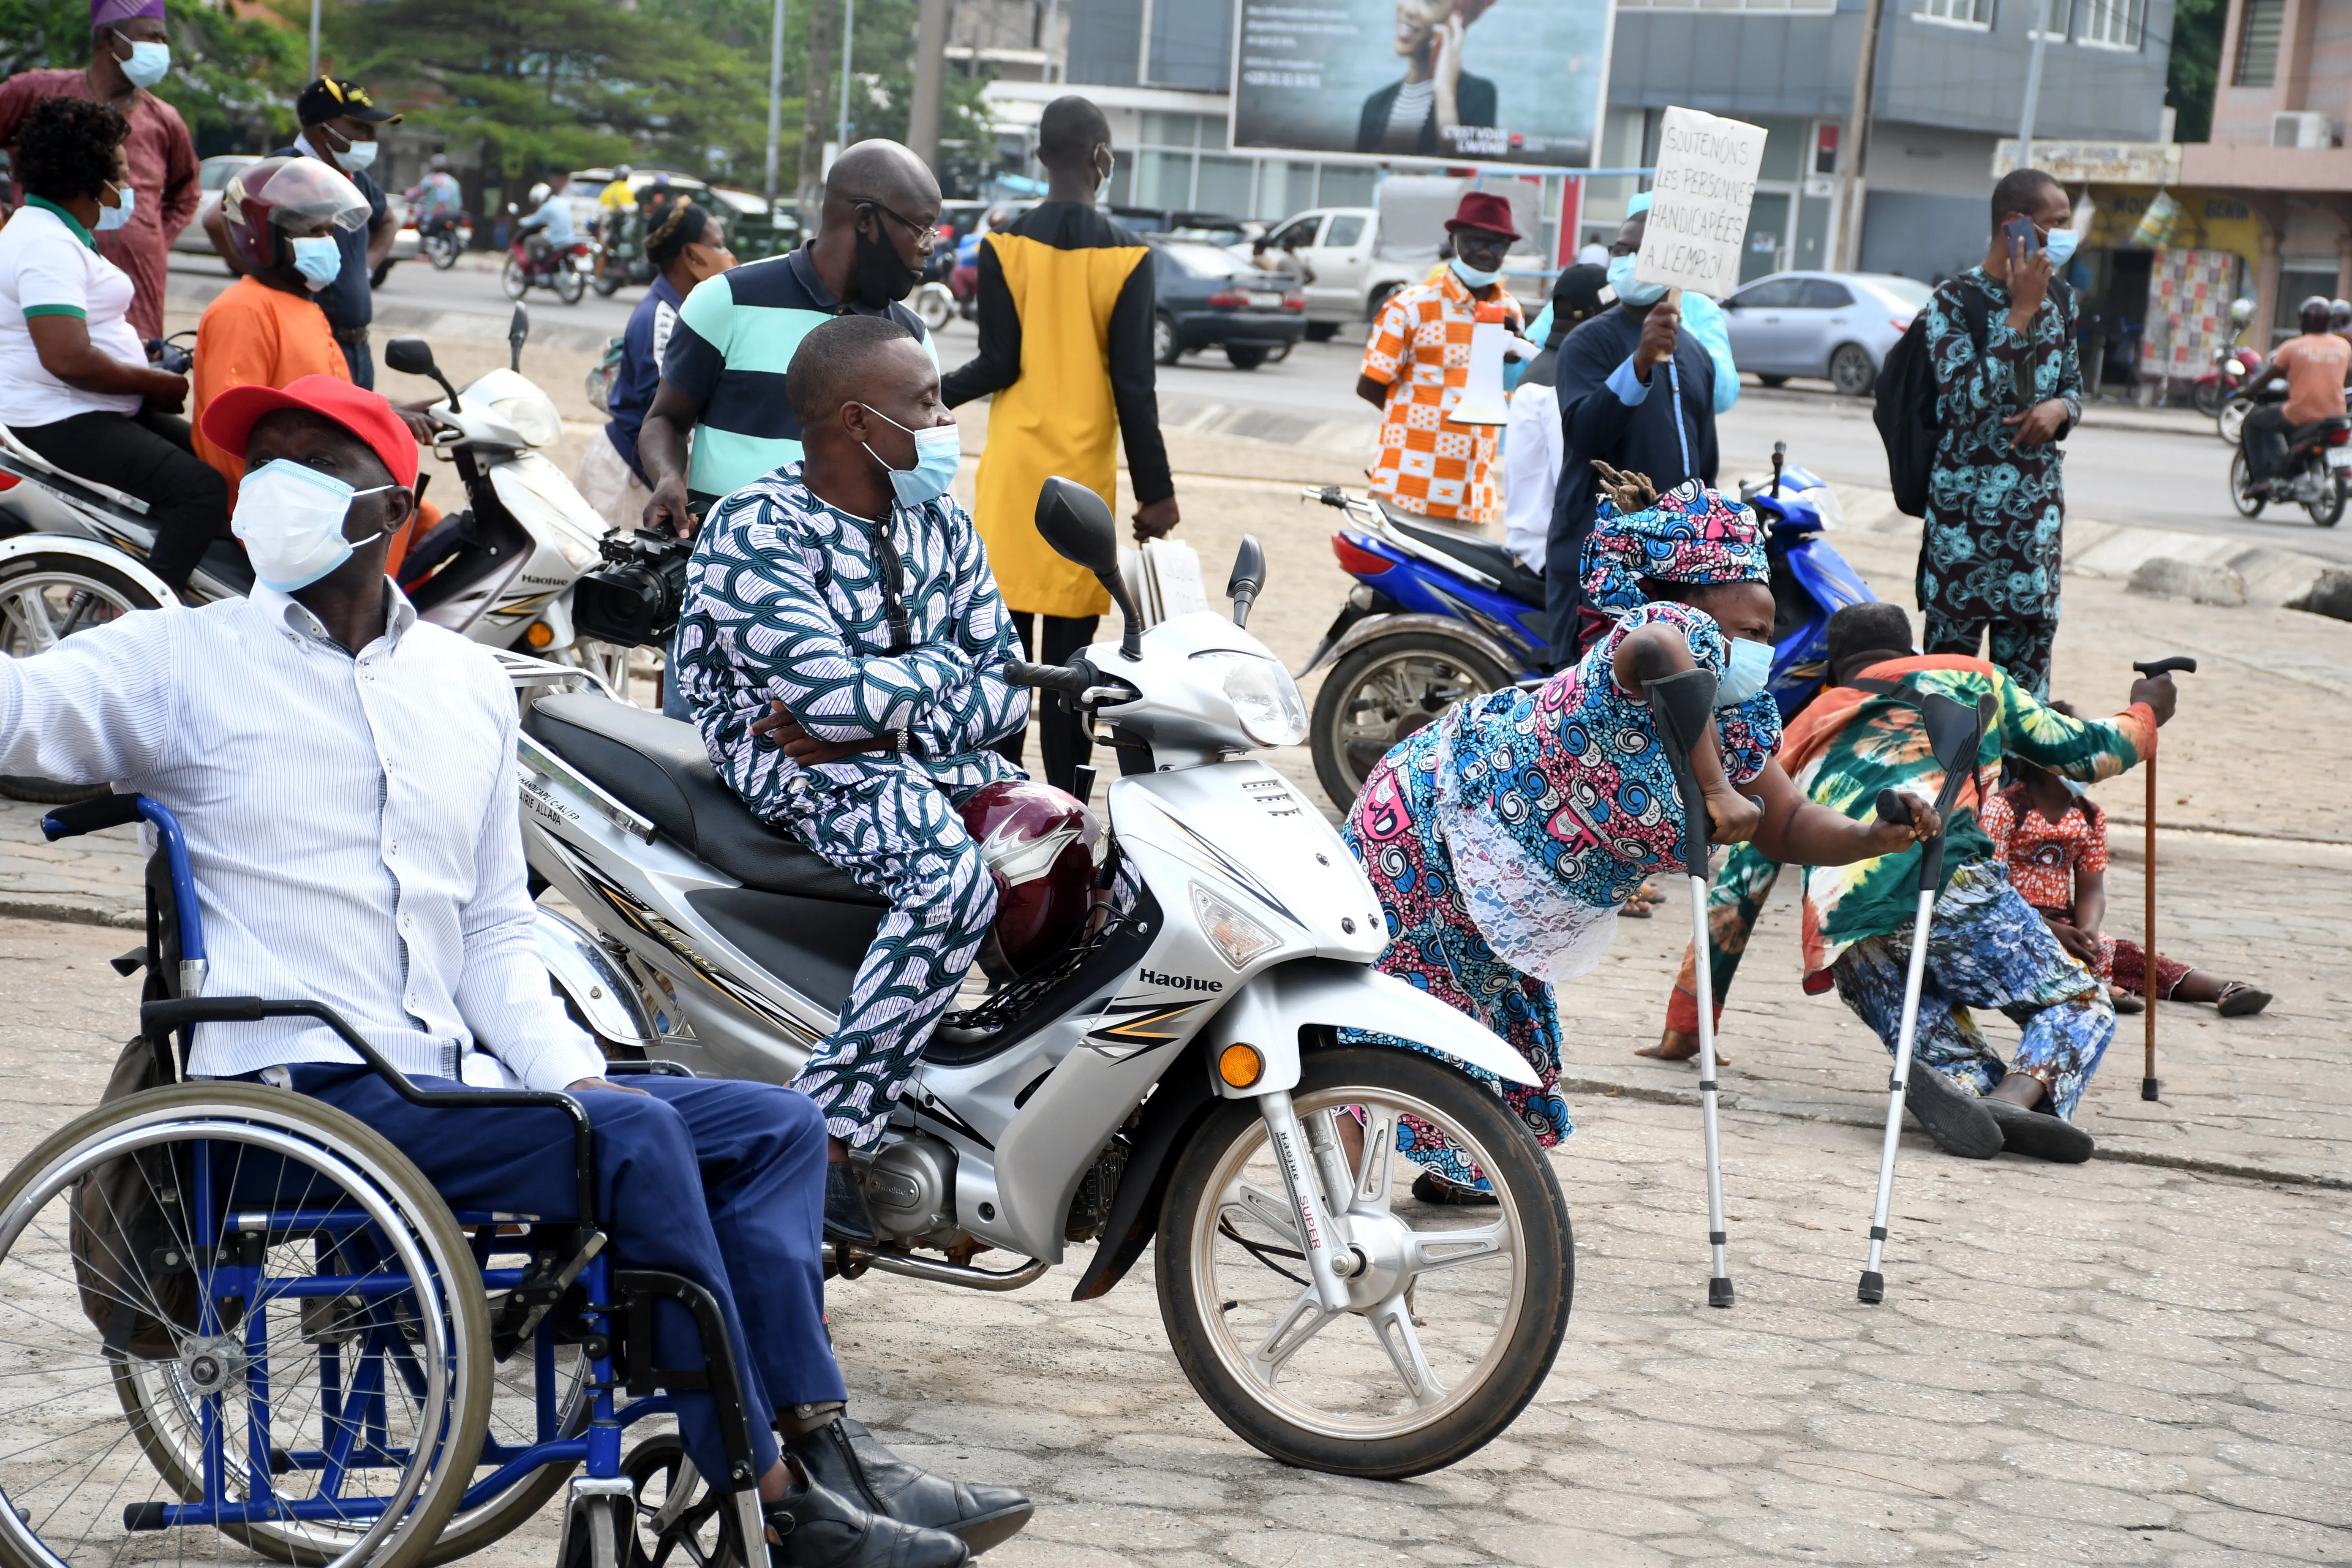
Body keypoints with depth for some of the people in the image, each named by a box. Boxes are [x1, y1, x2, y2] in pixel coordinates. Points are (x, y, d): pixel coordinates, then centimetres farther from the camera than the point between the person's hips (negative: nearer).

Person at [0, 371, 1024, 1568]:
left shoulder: (470, 688, 17)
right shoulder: (184, 660, 2)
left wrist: (571, 1071, 1)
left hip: (456, 1074, 7)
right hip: (304, 1094, -7)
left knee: (778, 1128, -4)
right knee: (636, 1138, -25)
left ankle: (820, 1446, -14)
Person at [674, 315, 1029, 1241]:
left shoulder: (940, 527, 11)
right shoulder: (754, 530, -13)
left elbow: (1006, 687, 6)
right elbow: (835, 694, -23)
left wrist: (880, 715, -12)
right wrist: (939, 667, -5)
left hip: (921, 753, 8)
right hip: (783, 760, -7)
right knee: (954, 883, -34)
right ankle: (825, 1137, -30)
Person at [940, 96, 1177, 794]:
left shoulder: (1003, 245, -3)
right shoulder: (1126, 257, -5)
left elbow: (1000, 362, -6)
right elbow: (1134, 383, -6)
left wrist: (938, 393, 12)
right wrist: (1155, 490, -1)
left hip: (1014, 468, 1)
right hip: (1085, 474, -1)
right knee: (1070, 644, 3)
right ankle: (1064, 799, 5)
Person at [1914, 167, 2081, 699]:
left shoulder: (2060, 302, 10)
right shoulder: (1955, 300, -8)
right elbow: (1965, 401, -19)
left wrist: (2060, 409, -4)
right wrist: (2020, 313, -18)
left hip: (2039, 504, 5)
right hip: (1966, 500, -5)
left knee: (2026, 670, 5)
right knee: (1951, 652, -3)